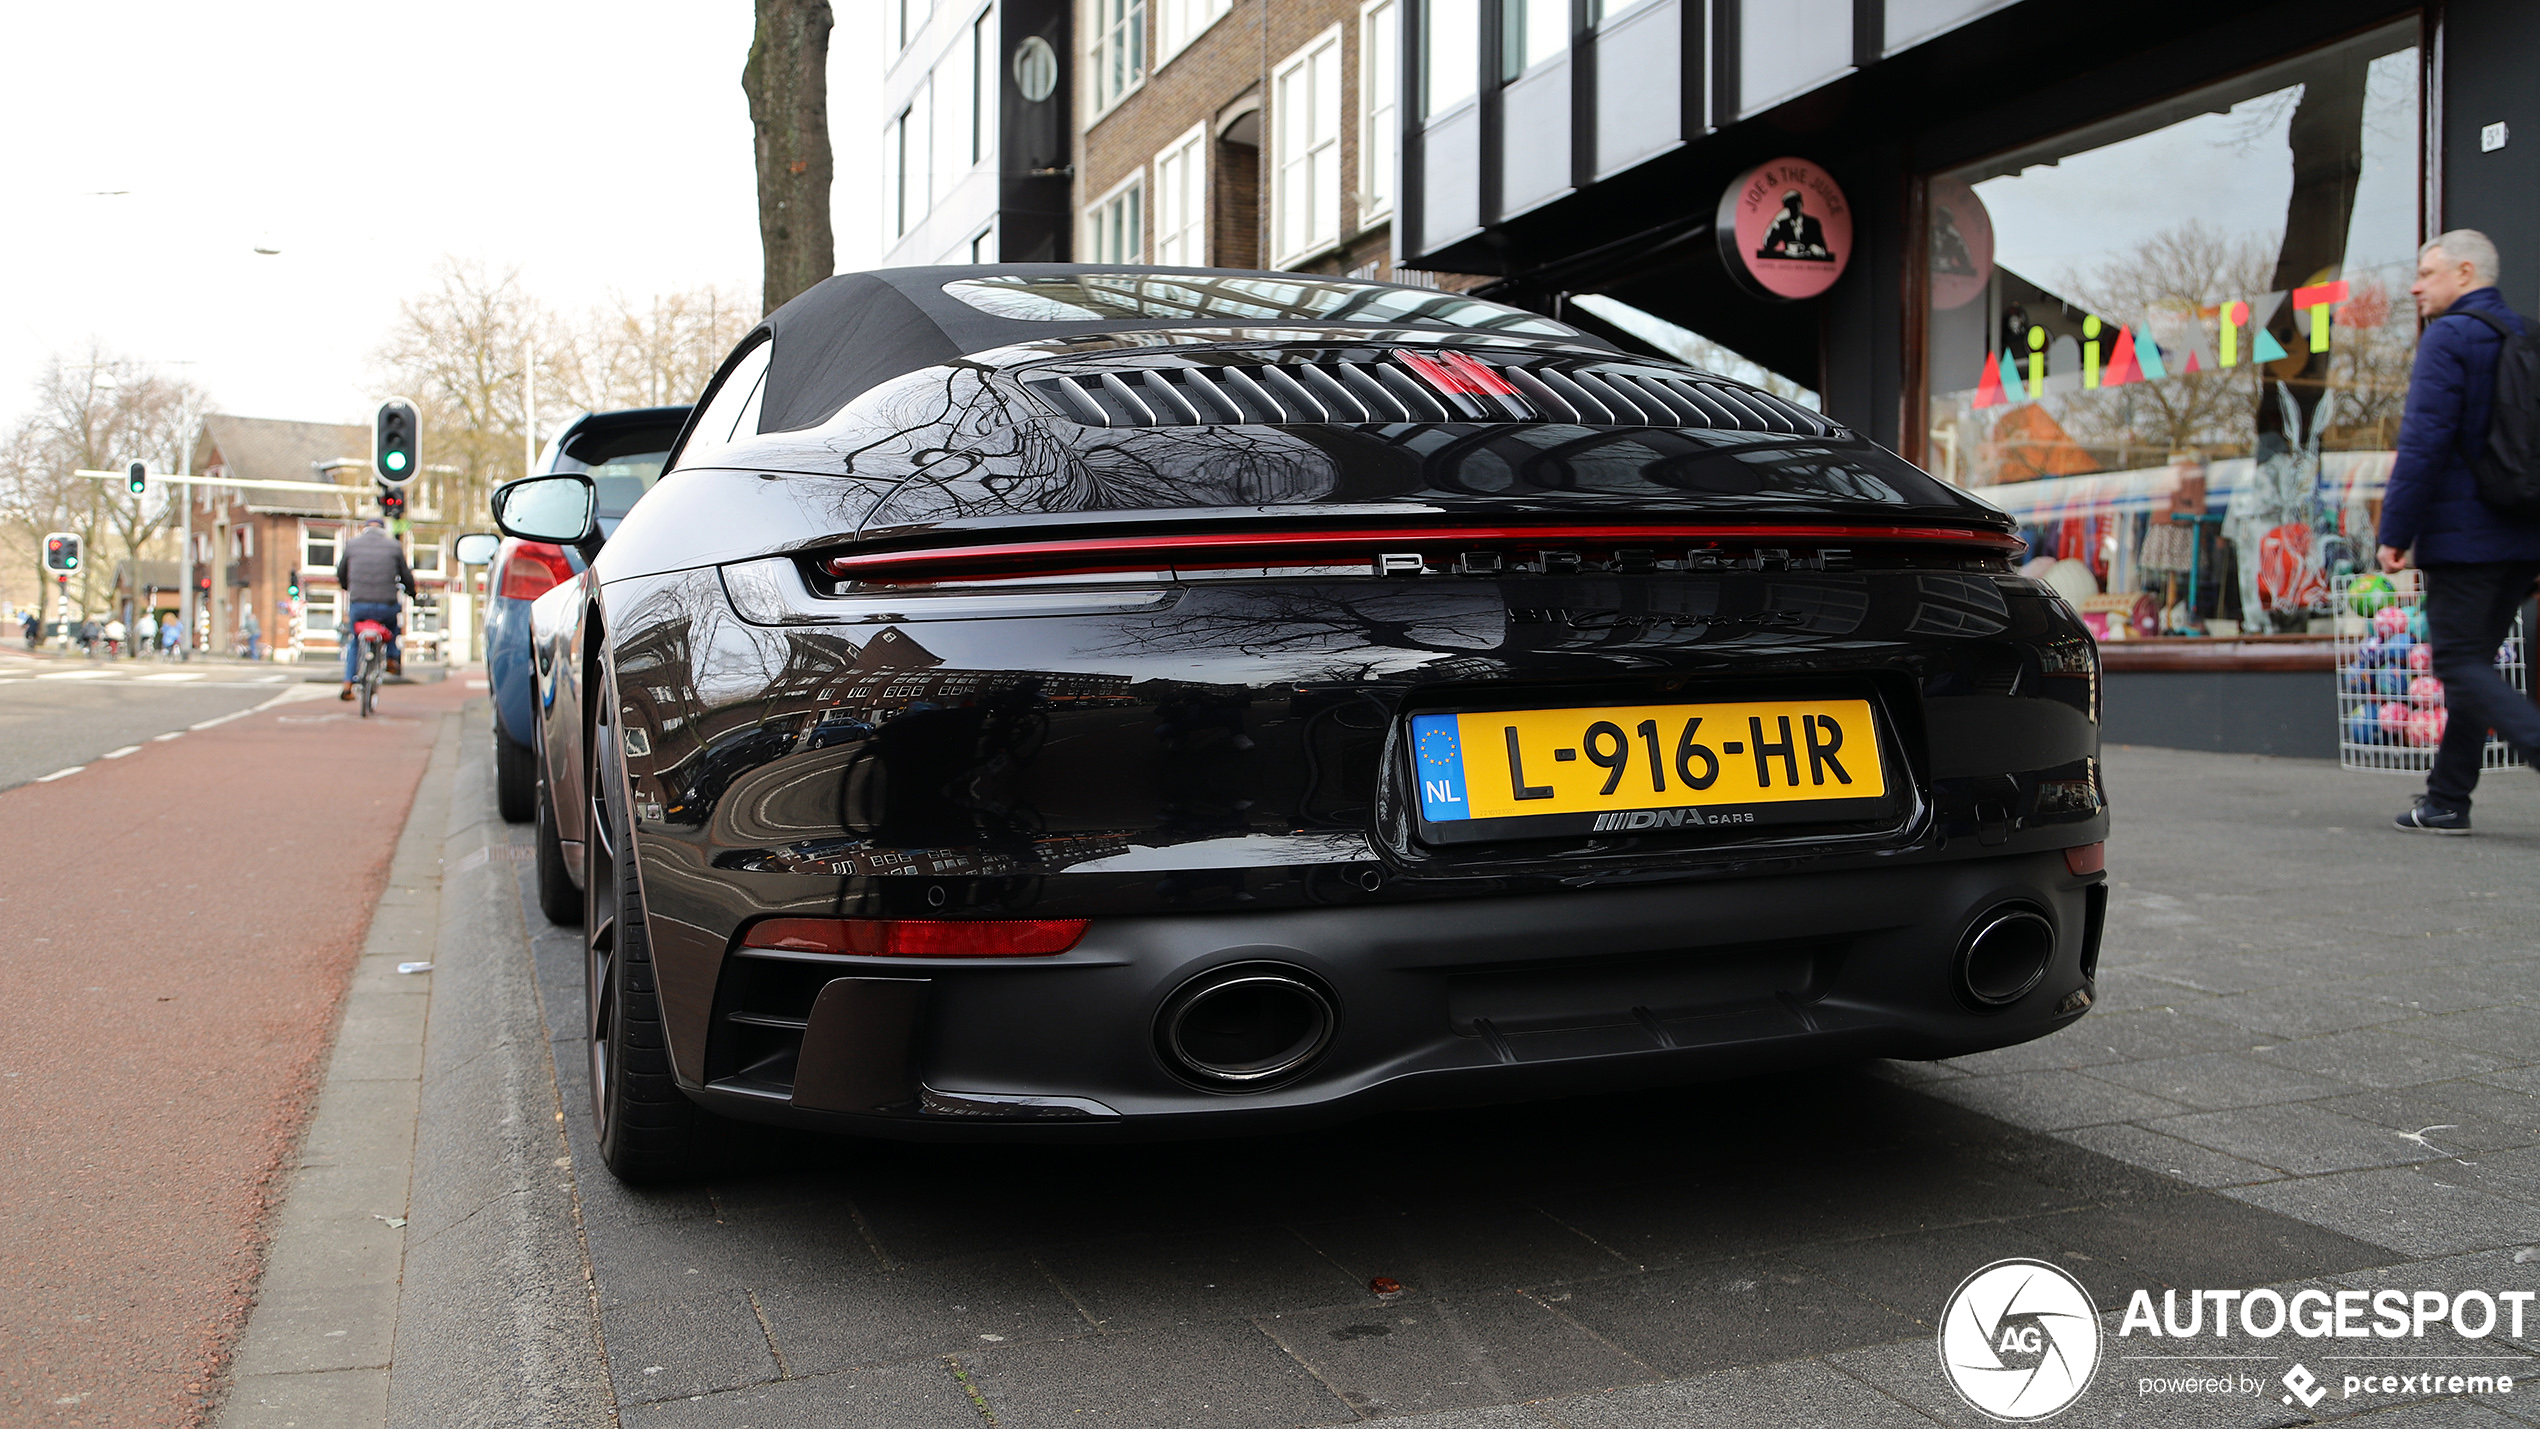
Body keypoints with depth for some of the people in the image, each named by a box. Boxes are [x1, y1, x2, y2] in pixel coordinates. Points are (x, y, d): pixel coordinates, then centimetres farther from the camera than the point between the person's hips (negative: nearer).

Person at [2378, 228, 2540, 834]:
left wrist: (2394, 532, -13)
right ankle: (2446, 800, 17)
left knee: (2461, 663, -5)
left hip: (2462, 534, -8)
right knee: (2472, 660, 13)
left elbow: (2423, 443, -17)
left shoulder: (2449, 337, -9)